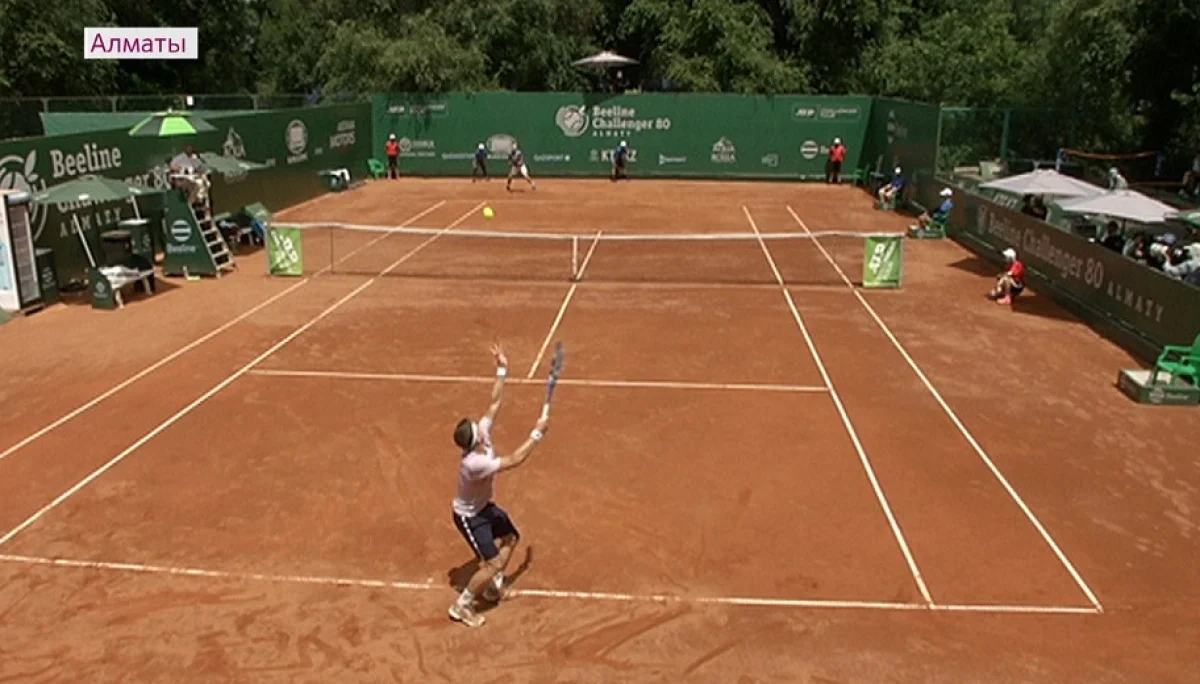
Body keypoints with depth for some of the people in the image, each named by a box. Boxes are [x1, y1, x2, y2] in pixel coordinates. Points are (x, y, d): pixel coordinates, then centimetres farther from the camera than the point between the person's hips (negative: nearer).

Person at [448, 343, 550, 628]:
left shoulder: (482, 433, -18)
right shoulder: (474, 463, -40)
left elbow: (496, 402, -9)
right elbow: (514, 460, -38)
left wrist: (502, 370, -13)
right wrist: (538, 433, -31)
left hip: (485, 506, 10)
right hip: (469, 516, -10)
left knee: (511, 538, 23)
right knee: (493, 564, -9)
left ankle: (493, 585, 40)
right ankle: (461, 606, 10)